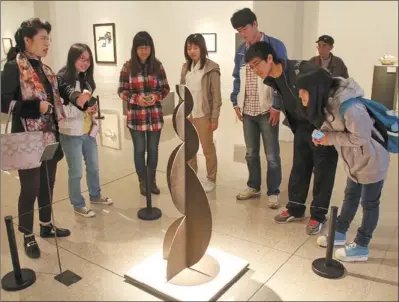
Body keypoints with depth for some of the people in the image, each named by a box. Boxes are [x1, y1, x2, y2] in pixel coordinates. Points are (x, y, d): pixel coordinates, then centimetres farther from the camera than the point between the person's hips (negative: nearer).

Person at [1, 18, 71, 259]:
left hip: (49, 138, 7)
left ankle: (46, 225, 34)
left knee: (48, 184, 16)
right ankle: (28, 236, 21)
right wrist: (36, 107, -22)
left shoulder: (45, 69, 11)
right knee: (30, 188, 3)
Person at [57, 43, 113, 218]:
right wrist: (79, 106, -38)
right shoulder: (61, 79, -14)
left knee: (93, 167, 20)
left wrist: (92, 108, 1)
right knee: (76, 172, 5)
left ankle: (95, 196, 40)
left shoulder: (86, 79, 8)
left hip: (88, 131, 7)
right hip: (71, 134, -7)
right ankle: (78, 205, 24)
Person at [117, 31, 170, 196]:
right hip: (136, 116, -1)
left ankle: (152, 180, 28)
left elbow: (166, 88, 4)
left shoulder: (157, 65, 0)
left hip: (155, 115, 2)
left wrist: (157, 96, -16)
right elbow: (121, 91, -2)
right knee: (139, 150, 10)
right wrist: (136, 98, -19)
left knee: (153, 149, 12)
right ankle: (142, 182, 26)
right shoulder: (128, 67, -5)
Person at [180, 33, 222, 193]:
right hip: (186, 114, 6)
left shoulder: (211, 68, -9)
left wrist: (215, 118, -13)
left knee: (208, 149, 7)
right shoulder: (186, 67, 9)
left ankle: (211, 180, 21)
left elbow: (216, 95, -10)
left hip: (203, 115, -5)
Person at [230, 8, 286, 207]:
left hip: (268, 110, -5)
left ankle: (273, 192, 16)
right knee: (251, 153, 15)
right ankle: (253, 187, 30)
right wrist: (236, 102, 7)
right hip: (247, 111, 5)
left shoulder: (275, 46, -6)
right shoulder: (241, 51, 10)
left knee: (272, 154, 3)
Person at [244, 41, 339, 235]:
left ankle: (318, 215, 17)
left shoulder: (302, 70, -27)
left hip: (323, 126, -7)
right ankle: (295, 209, 29)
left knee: (323, 171, 4)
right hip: (302, 127, 7)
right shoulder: (270, 80, -4)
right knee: (299, 168, 14)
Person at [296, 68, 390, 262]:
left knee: (369, 203, 9)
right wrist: (322, 133, -13)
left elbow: (360, 137, -29)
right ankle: (339, 233, 39)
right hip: (354, 161, 8)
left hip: (372, 160, -8)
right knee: (350, 197, 22)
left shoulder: (348, 107, -35)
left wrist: (329, 139, -23)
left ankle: (361, 247, 25)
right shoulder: (327, 101, -7)